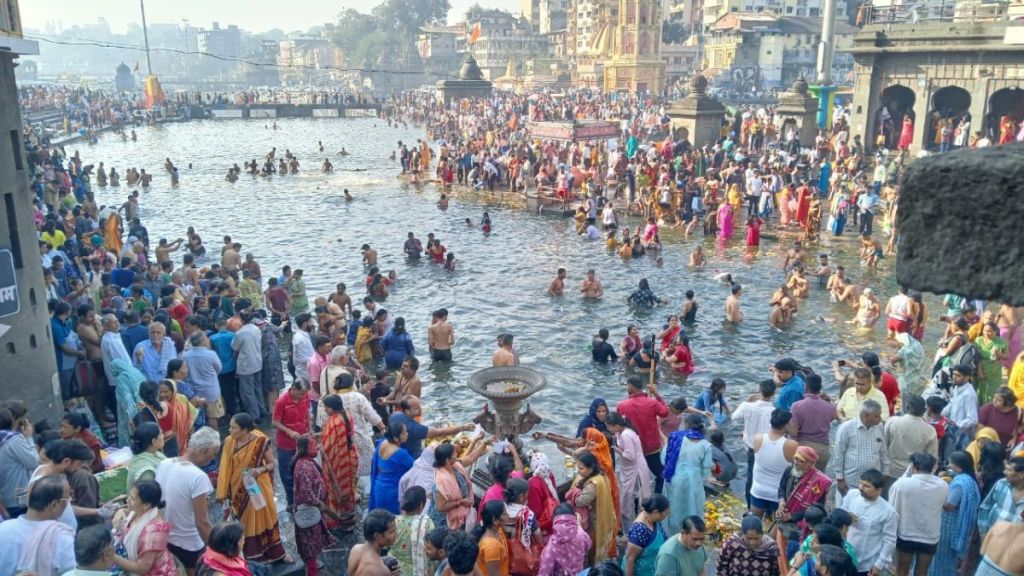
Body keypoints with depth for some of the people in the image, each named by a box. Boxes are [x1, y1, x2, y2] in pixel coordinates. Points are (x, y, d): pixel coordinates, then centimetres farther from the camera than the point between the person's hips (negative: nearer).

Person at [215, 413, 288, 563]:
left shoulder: (260, 442, -19)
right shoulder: (229, 442, -11)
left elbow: (273, 463, -9)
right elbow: (226, 469, -3)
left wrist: (261, 469, -28)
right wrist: (223, 493, -1)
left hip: (258, 487, -2)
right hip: (239, 490, 2)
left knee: (265, 517, 13)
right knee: (246, 521, 12)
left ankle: (276, 553, 29)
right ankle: (252, 556, 27)